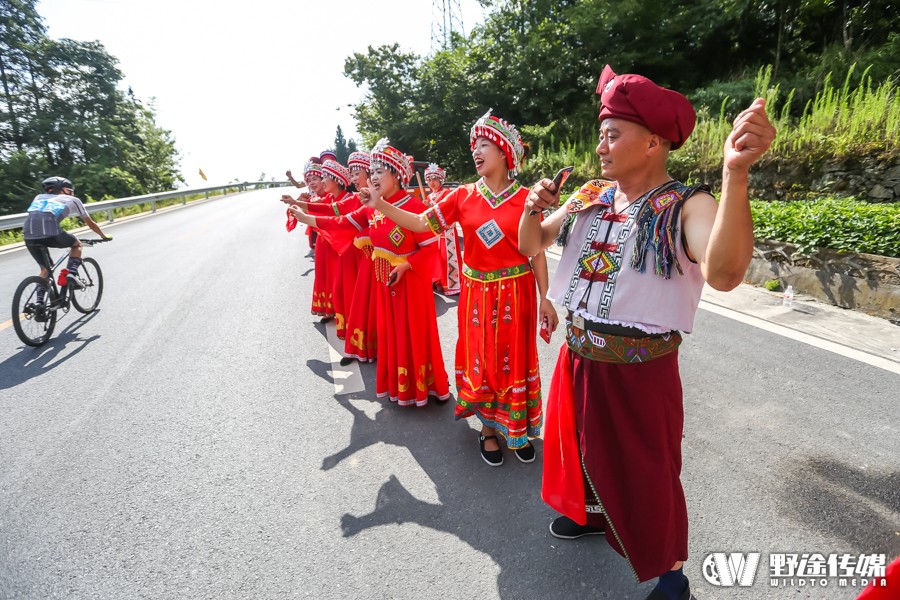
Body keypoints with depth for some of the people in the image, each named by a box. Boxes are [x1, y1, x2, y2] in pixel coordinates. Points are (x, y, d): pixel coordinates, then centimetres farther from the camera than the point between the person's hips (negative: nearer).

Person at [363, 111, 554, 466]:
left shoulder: (525, 199, -4)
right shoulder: (463, 197, 1)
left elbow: (537, 253, -2)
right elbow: (421, 224, -2)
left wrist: (544, 299, -4)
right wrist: (379, 203, -10)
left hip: (516, 292, -1)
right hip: (477, 292, 2)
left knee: (515, 360, 8)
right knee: (481, 360, 10)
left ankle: (518, 429, 29)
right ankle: (489, 428, 30)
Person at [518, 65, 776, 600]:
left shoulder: (687, 206, -16)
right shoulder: (588, 198, 2)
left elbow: (724, 274, -35)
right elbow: (531, 246, 7)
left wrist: (736, 175, -45)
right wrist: (533, 210, -13)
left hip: (640, 370, -5)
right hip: (579, 359, 6)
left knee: (646, 474, 13)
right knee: (582, 447, 25)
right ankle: (592, 513, 56)